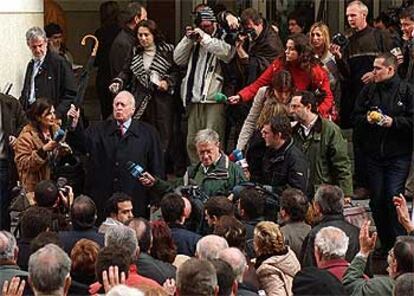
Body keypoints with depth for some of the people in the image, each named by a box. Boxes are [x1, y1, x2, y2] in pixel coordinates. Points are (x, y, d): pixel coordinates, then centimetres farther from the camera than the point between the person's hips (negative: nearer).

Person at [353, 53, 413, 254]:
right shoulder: (368, 91, 10)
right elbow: (356, 118, 14)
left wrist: (393, 122, -17)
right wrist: (367, 119, -6)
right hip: (373, 153, 5)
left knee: (393, 197, -12)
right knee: (377, 200, 7)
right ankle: (385, 244, 19)